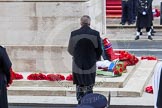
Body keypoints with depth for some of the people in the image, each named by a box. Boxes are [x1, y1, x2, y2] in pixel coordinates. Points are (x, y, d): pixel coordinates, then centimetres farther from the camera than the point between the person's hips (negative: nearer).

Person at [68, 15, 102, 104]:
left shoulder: (74, 34, -8)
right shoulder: (95, 34, -9)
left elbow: (70, 50, 4)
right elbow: (99, 50, -2)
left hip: (77, 66, 0)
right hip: (91, 66, 0)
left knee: (79, 88, 12)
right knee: (89, 89, 13)